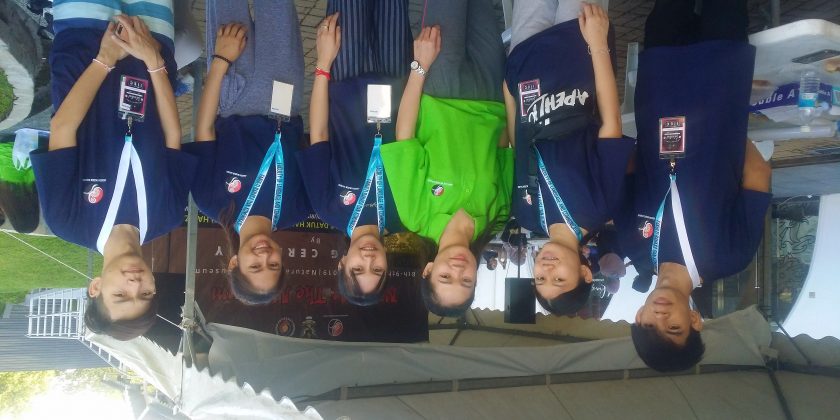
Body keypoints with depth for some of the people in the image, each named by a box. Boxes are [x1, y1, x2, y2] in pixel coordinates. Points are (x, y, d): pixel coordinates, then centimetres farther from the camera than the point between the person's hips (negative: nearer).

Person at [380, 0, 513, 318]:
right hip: (490, 104, 0)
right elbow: (506, 151, -8)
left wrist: (420, 67, -22)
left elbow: (403, 137, -21)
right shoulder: (496, 216, -21)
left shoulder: (416, 215, -25)